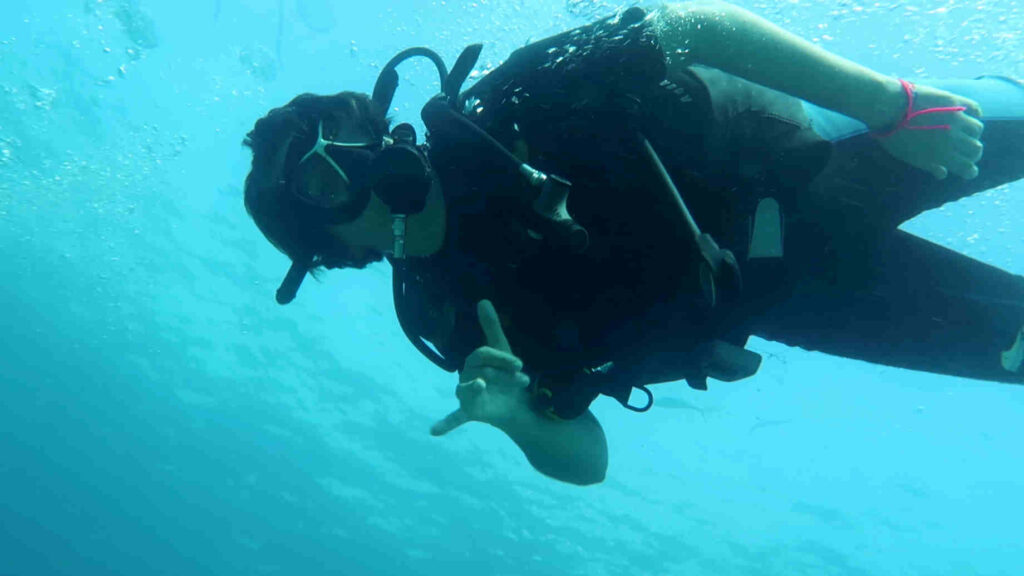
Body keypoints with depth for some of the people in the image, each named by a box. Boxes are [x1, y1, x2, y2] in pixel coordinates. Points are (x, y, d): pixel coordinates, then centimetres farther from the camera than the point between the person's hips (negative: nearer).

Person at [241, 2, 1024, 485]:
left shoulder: (500, 111, -25)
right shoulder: (451, 315, -14)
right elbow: (584, 458, -6)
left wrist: (897, 103, -28)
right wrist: (517, 418, -29)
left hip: (807, 160, -1)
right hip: (776, 292, 2)